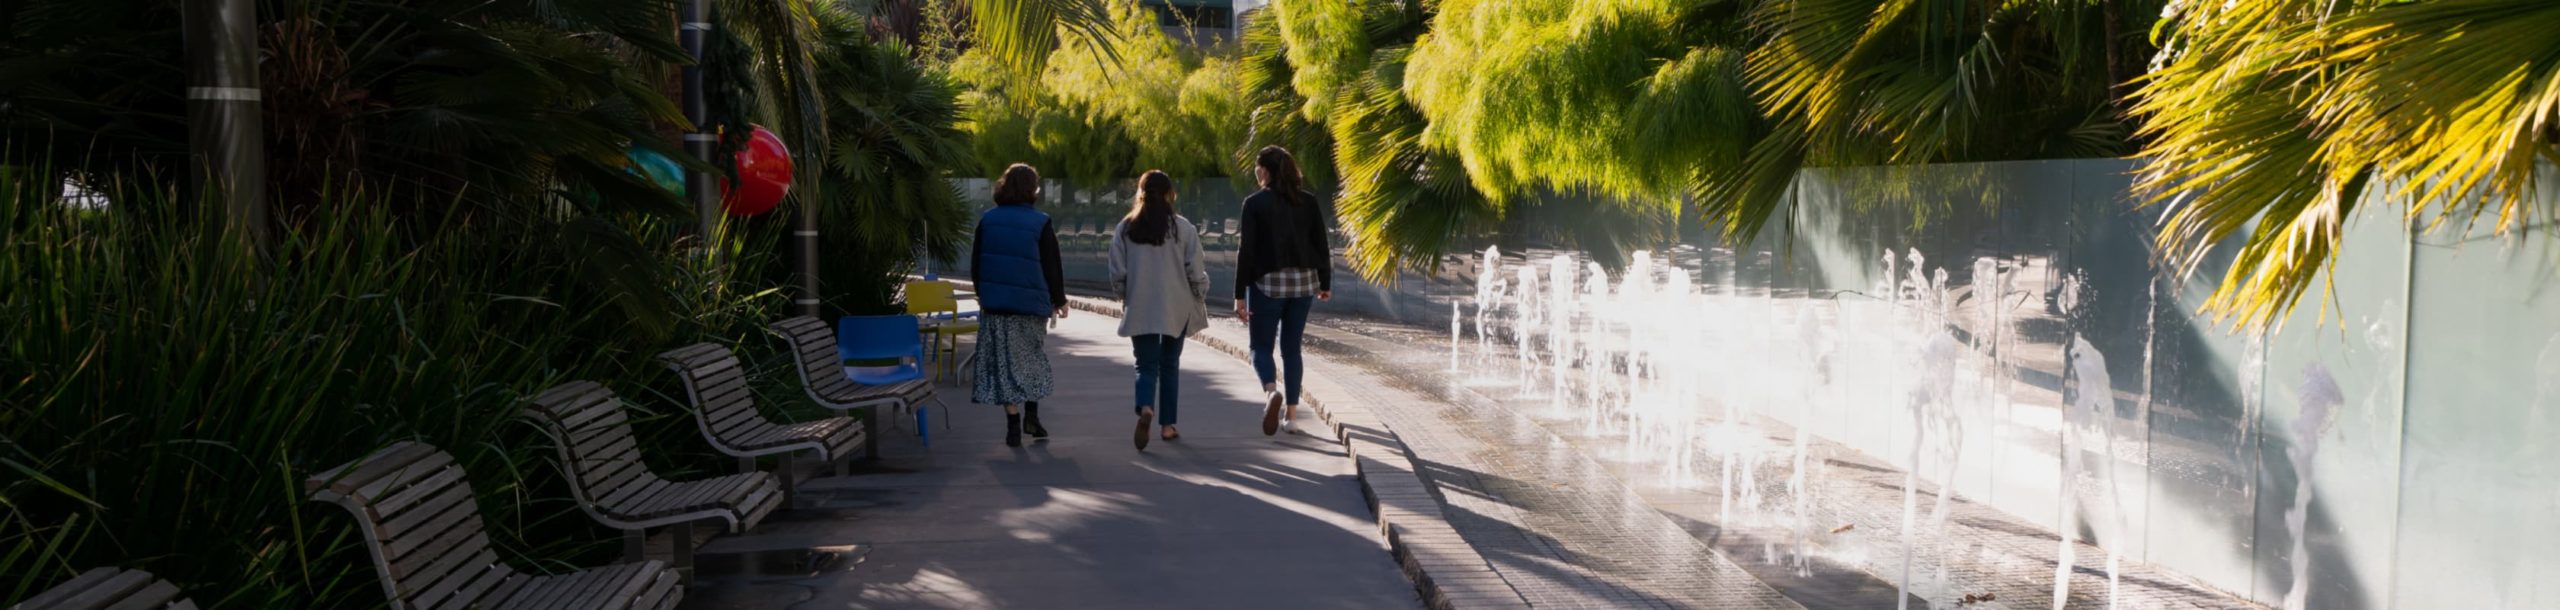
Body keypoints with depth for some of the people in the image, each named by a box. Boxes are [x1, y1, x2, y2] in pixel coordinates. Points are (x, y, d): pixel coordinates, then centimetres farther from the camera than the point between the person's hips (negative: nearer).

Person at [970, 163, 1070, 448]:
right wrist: (1060, 300, 8)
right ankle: (1031, 417, 11)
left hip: (994, 302, 2)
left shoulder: (987, 220, 4)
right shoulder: (1040, 223, -5)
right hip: (1031, 303, -2)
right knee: (1032, 359, 15)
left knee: (1005, 362, 4)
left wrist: (983, 294, 20)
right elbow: (1052, 266, -3)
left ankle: (1013, 425, 3)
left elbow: (975, 263, 9)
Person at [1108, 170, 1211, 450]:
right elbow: (1196, 272, -4)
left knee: (1146, 364, 4)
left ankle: (1145, 408, -24)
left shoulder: (1124, 229, -1)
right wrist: (1200, 300, 12)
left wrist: (1125, 297, 18)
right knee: (1170, 365, 13)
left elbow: (1117, 273, 1)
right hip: (1176, 308, 0)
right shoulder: (1182, 228, -6)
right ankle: (1168, 424, 16)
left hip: (1140, 310, 0)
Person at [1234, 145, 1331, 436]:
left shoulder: (1255, 202, -7)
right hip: (1303, 282, 4)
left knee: (1261, 347, 7)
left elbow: (1246, 251, -9)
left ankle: (1271, 391, -23)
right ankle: (1291, 415, 11)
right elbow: (1322, 246, 4)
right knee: (1292, 348, 13)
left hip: (1267, 283, -4)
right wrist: (1325, 284, 16)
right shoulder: (1308, 201, 4)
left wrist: (1240, 295, -6)